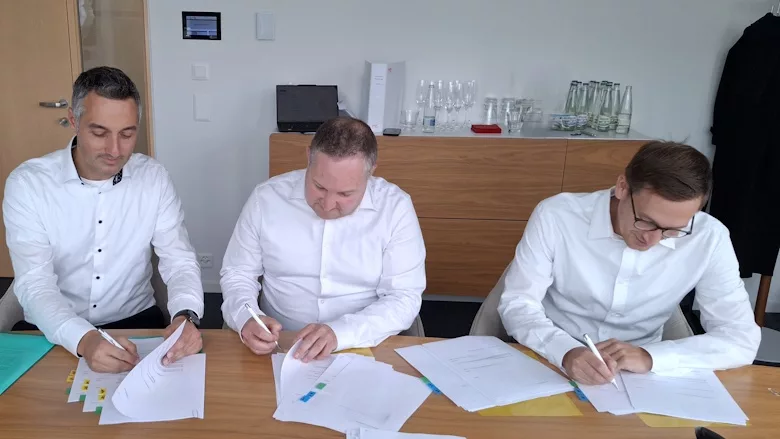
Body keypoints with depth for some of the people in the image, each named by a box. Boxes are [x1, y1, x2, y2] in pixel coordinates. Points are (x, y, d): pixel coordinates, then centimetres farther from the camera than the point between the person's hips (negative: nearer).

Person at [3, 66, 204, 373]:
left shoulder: (153, 178, -5)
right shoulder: (27, 183, -10)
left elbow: (179, 261, -7)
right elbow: (34, 285, -17)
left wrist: (185, 316, -29)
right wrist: (83, 339, -36)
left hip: (135, 321, 1)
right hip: (53, 332, -1)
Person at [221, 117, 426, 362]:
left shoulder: (395, 207, -9)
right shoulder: (266, 198, -5)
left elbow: (404, 298, -10)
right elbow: (237, 273, 5)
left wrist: (340, 333, -24)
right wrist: (246, 319, -15)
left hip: (365, 350, -1)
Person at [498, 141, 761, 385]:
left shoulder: (708, 239, -13)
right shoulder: (556, 216, -17)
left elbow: (742, 339, -11)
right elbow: (517, 304, -13)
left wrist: (649, 356, -26)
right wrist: (566, 352, -32)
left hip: (638, 378, 2)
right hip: (550, 364, -1)